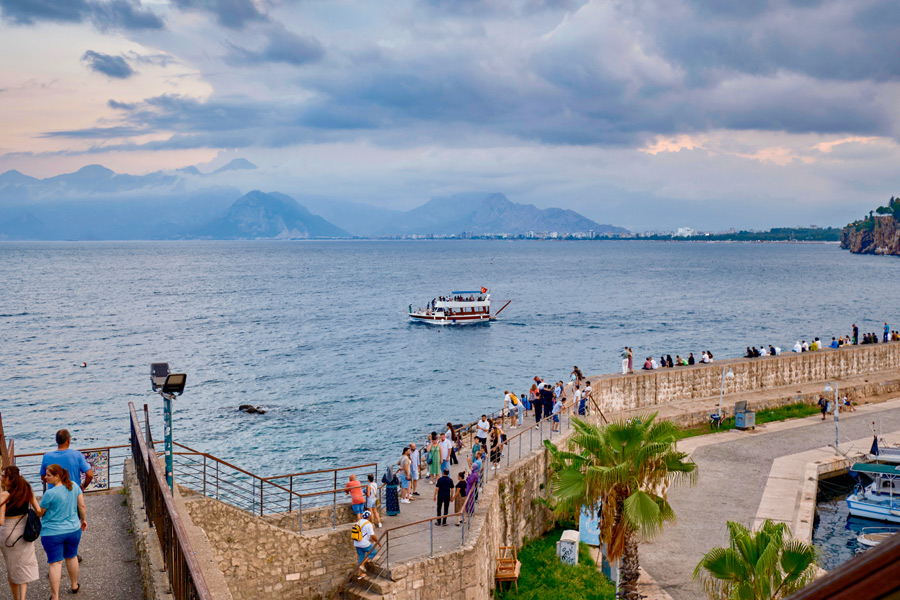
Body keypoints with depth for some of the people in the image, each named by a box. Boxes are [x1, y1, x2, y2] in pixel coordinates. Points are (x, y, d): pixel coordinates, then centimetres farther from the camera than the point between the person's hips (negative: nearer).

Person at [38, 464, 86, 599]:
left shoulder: (50, 494, -21)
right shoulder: (74, 486, -5)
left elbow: (39, 513, -9)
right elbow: (82, 505, 2)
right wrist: (83, 519, 16)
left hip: (52, 533, -5)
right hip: (73, 529, 5)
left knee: (55, 563, 2)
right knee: (71, 557, 23)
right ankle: (75, 586, 38)